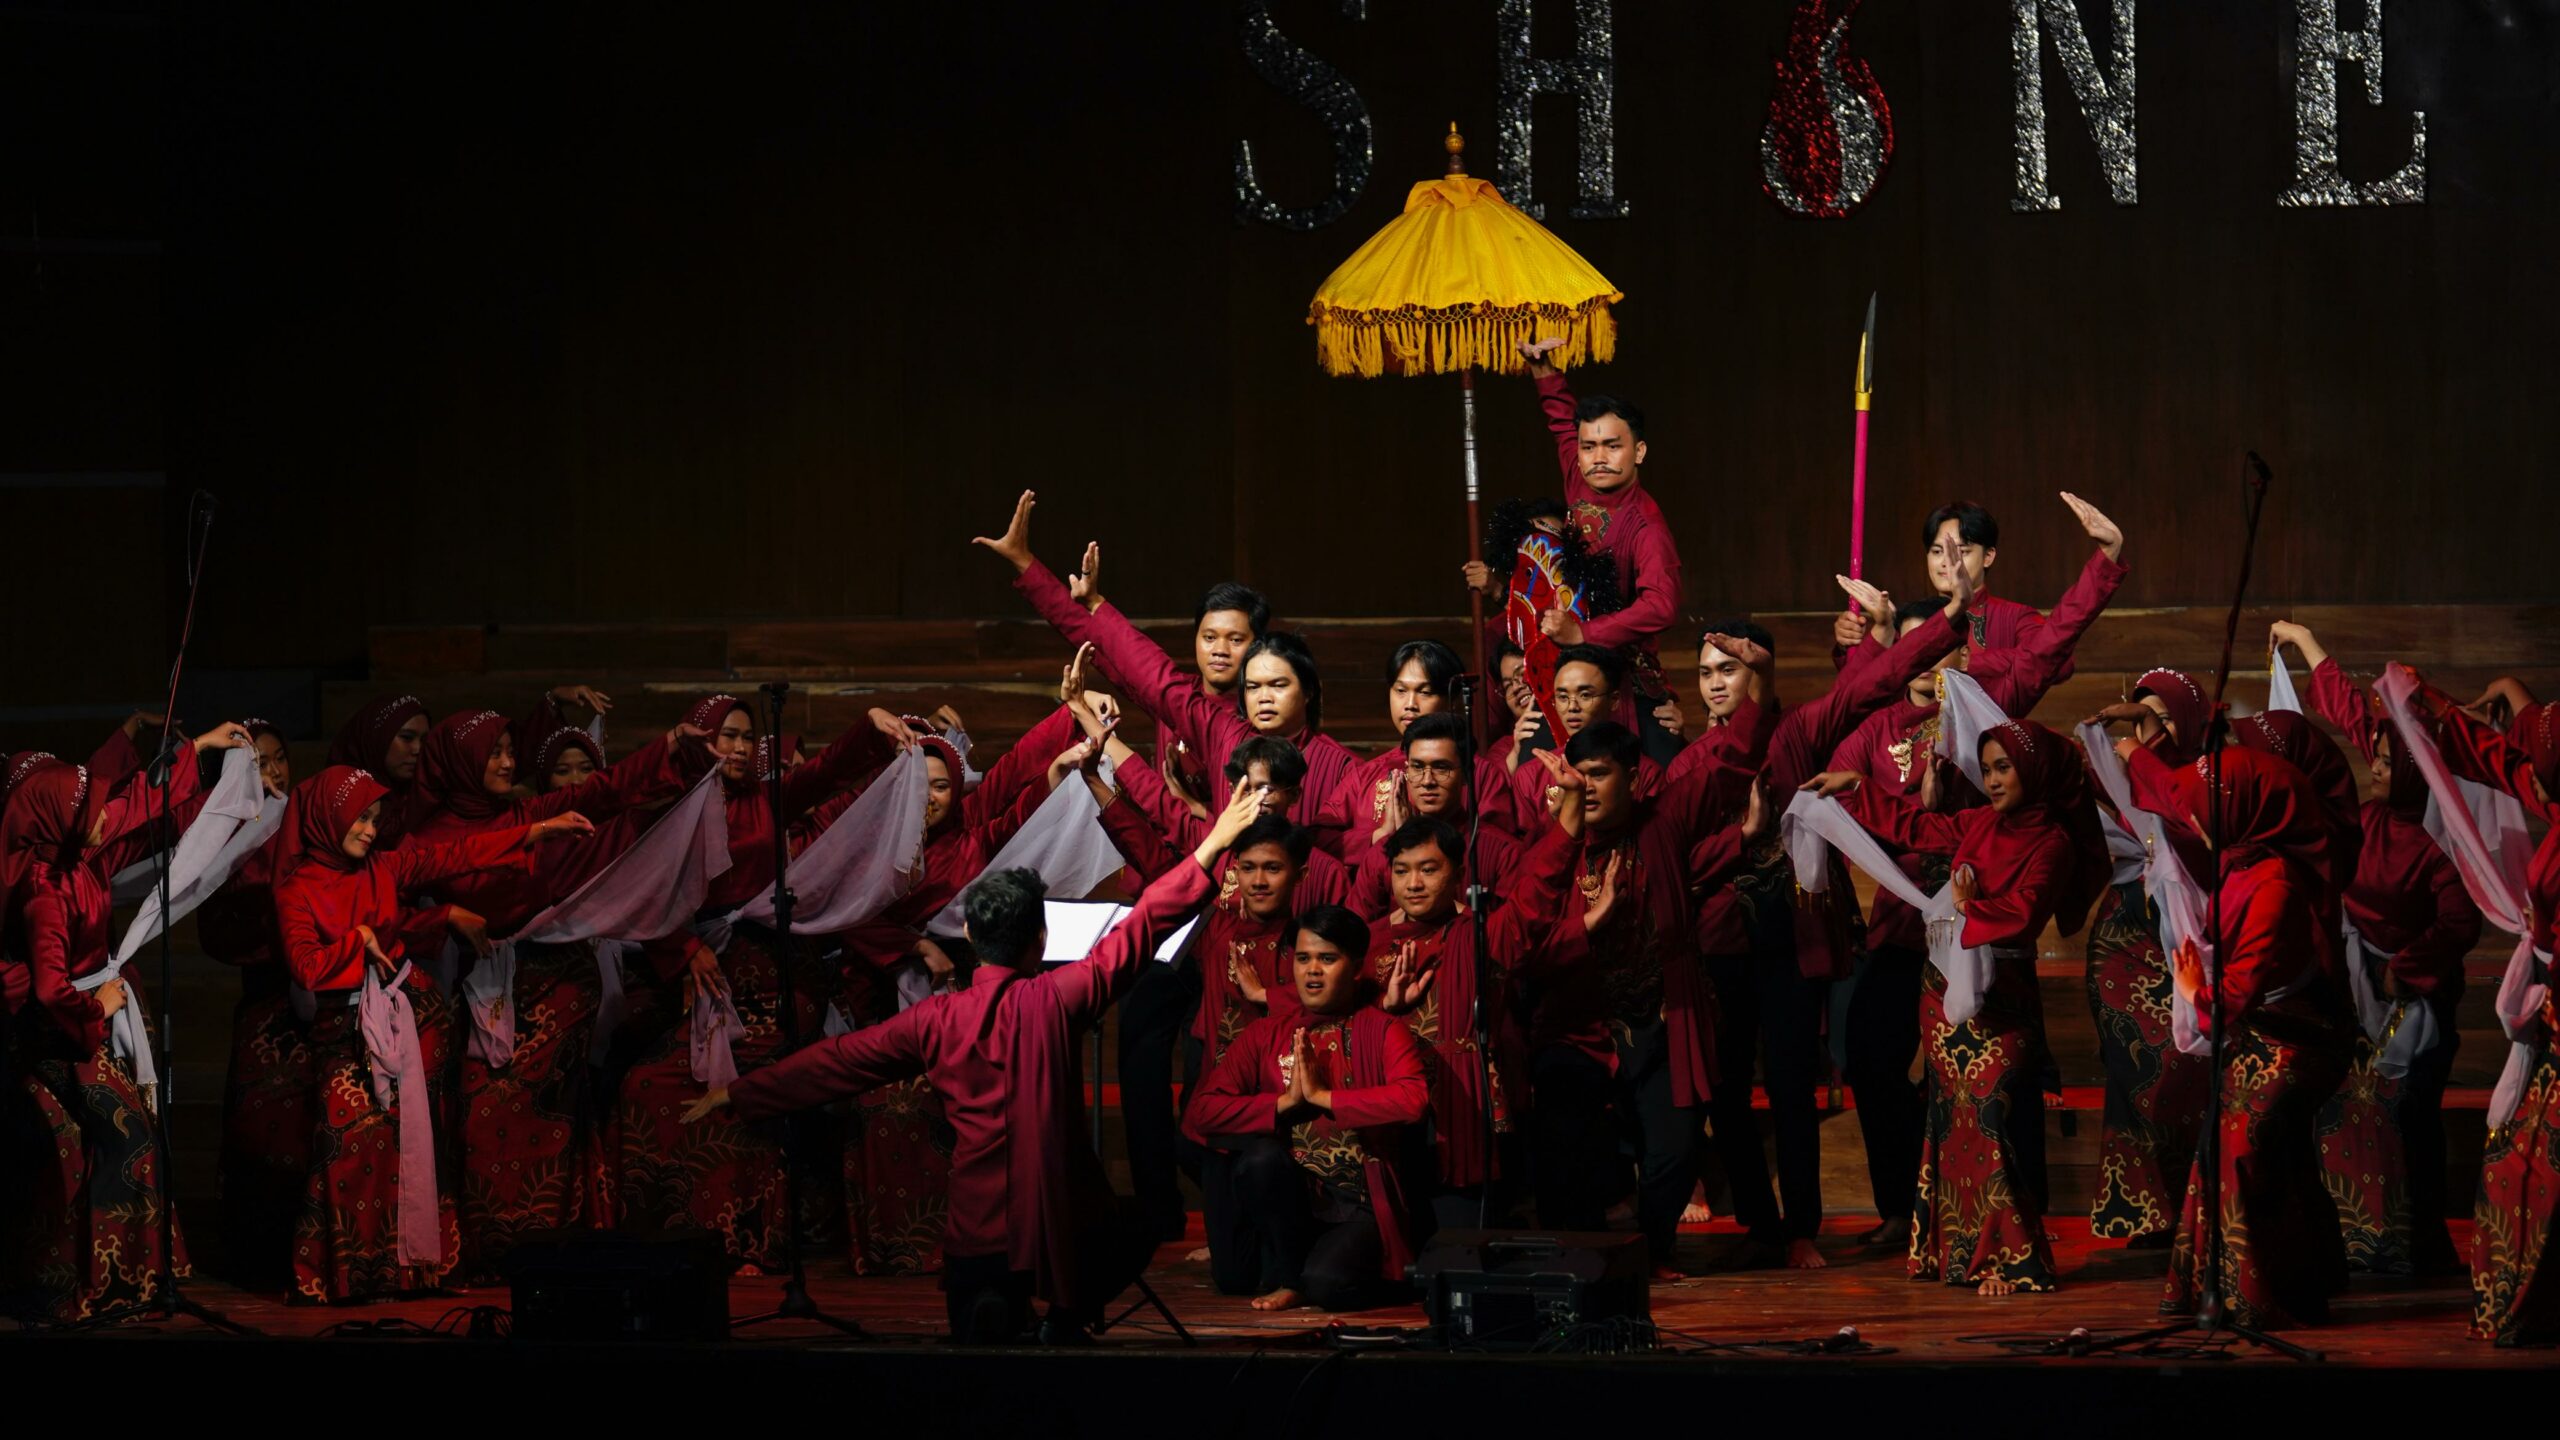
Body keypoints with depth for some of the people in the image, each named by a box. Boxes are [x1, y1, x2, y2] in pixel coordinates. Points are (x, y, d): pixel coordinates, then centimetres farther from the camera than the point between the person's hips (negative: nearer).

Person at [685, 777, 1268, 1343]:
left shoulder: (934, 1022, -3)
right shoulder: (1053, 1001, -9)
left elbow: (835, 1061, 5)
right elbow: (1141, 930, -6)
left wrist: (737, 1095, 17)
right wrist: (1210, 849, 0)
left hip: (978, 1235, 0)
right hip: (1061, 1227, 0)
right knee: (1128, 1247, 32)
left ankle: (995, 1313, -15)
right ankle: (1066, 1318, 5)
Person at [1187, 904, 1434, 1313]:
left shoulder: (1383, 1032, 0)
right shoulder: (1265, 1036, 8)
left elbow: (1413, 1101, -21)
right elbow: (1201, 1113, -3)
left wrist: (1322, 1096, -17)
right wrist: (1286, 1102, -13)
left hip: (1362, 1210, -3)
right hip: (1287, 1205, 3)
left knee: (1327, 1283, -31)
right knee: (1261, 1155, -29)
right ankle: (1284, 1277, -7)